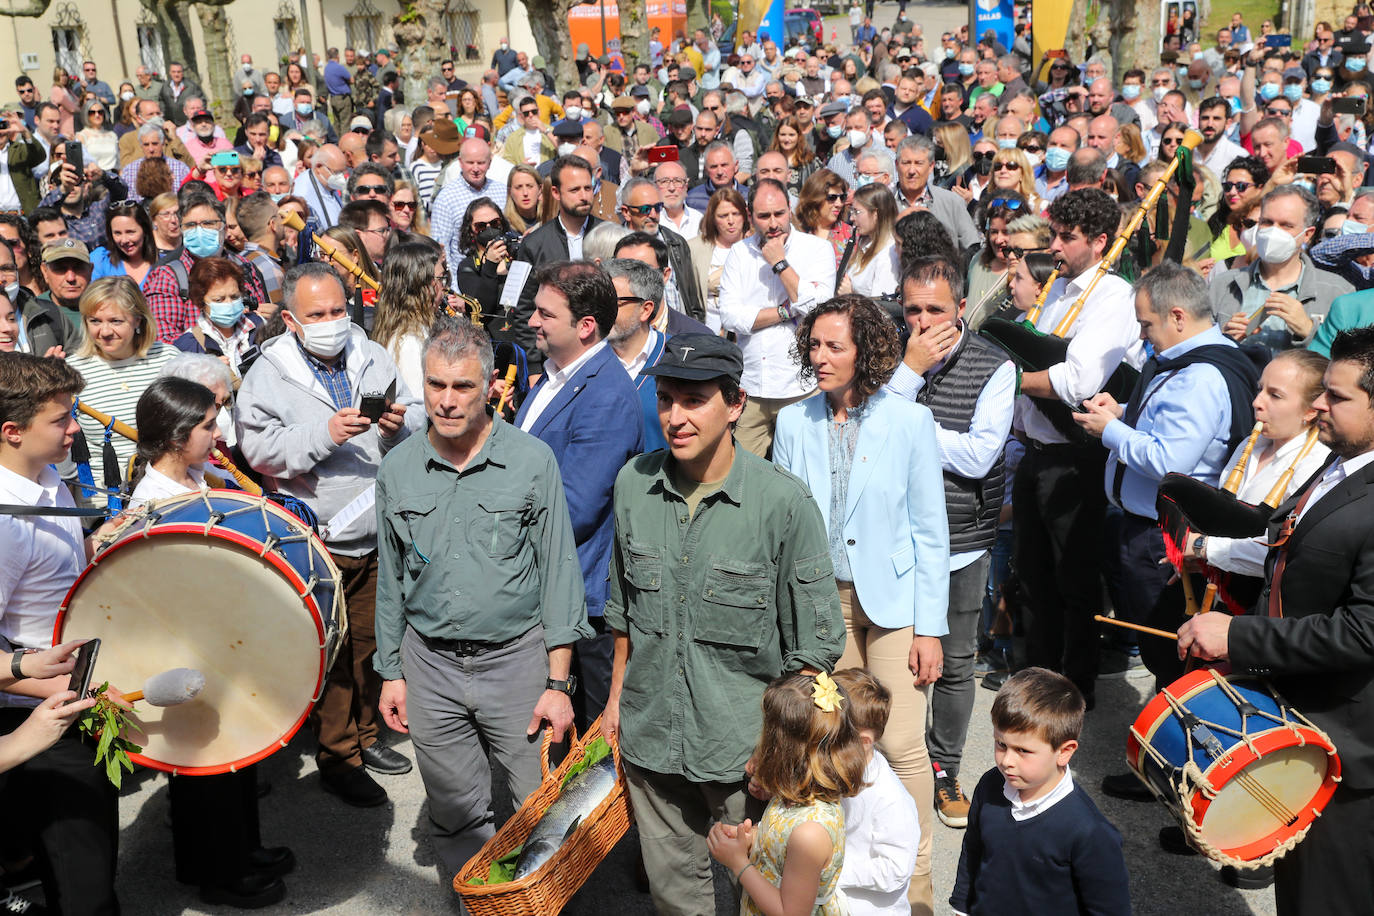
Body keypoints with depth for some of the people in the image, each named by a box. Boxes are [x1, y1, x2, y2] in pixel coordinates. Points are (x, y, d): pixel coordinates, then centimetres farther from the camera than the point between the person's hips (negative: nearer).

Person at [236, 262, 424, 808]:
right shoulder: (268, 374, -5)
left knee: (371, 641, 16)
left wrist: (399, 425, -15)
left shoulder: (373, 359, 6)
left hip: (378, 536, 4)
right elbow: (258, 449, -14)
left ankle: (365, 734, 35)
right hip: (316, 542, -4)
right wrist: (325, 433, -25)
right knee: (329, 650, 4)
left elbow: (417, 428, 8)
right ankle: (337, 757, 19)